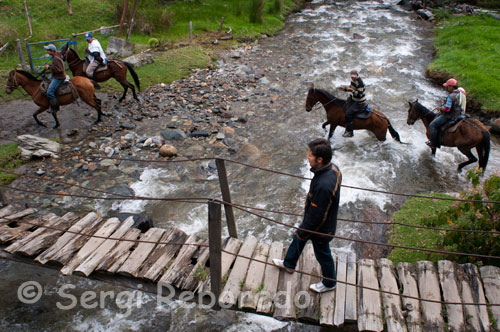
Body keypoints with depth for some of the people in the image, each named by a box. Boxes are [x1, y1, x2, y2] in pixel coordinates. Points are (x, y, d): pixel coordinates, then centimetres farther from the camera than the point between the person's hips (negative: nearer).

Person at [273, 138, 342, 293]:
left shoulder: (323, 185, -42)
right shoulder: (332, 168, -12)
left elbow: (315, 216, -30)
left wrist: (302, 232, -15)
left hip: (320, 228, -9)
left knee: (323, 254, 17)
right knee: (297, 239, 28)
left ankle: (329, 283, 45)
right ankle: (289, 264, 54)